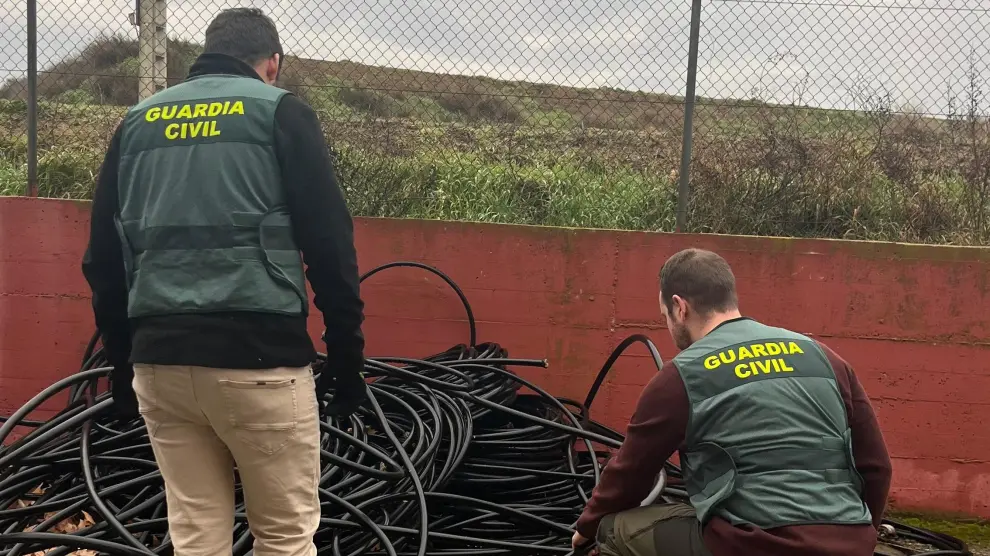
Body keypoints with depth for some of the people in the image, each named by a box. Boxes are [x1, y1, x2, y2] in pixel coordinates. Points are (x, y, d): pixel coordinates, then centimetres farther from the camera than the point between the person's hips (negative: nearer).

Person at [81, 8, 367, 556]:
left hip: (159, 360, 5)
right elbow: (329, 244, -5)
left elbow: (102, 260, 15)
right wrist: (347, 356, 1)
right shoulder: (280, 111, 2)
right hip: (258, 356, -4)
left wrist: (121, 363, 22)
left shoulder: (137, 121, 15)